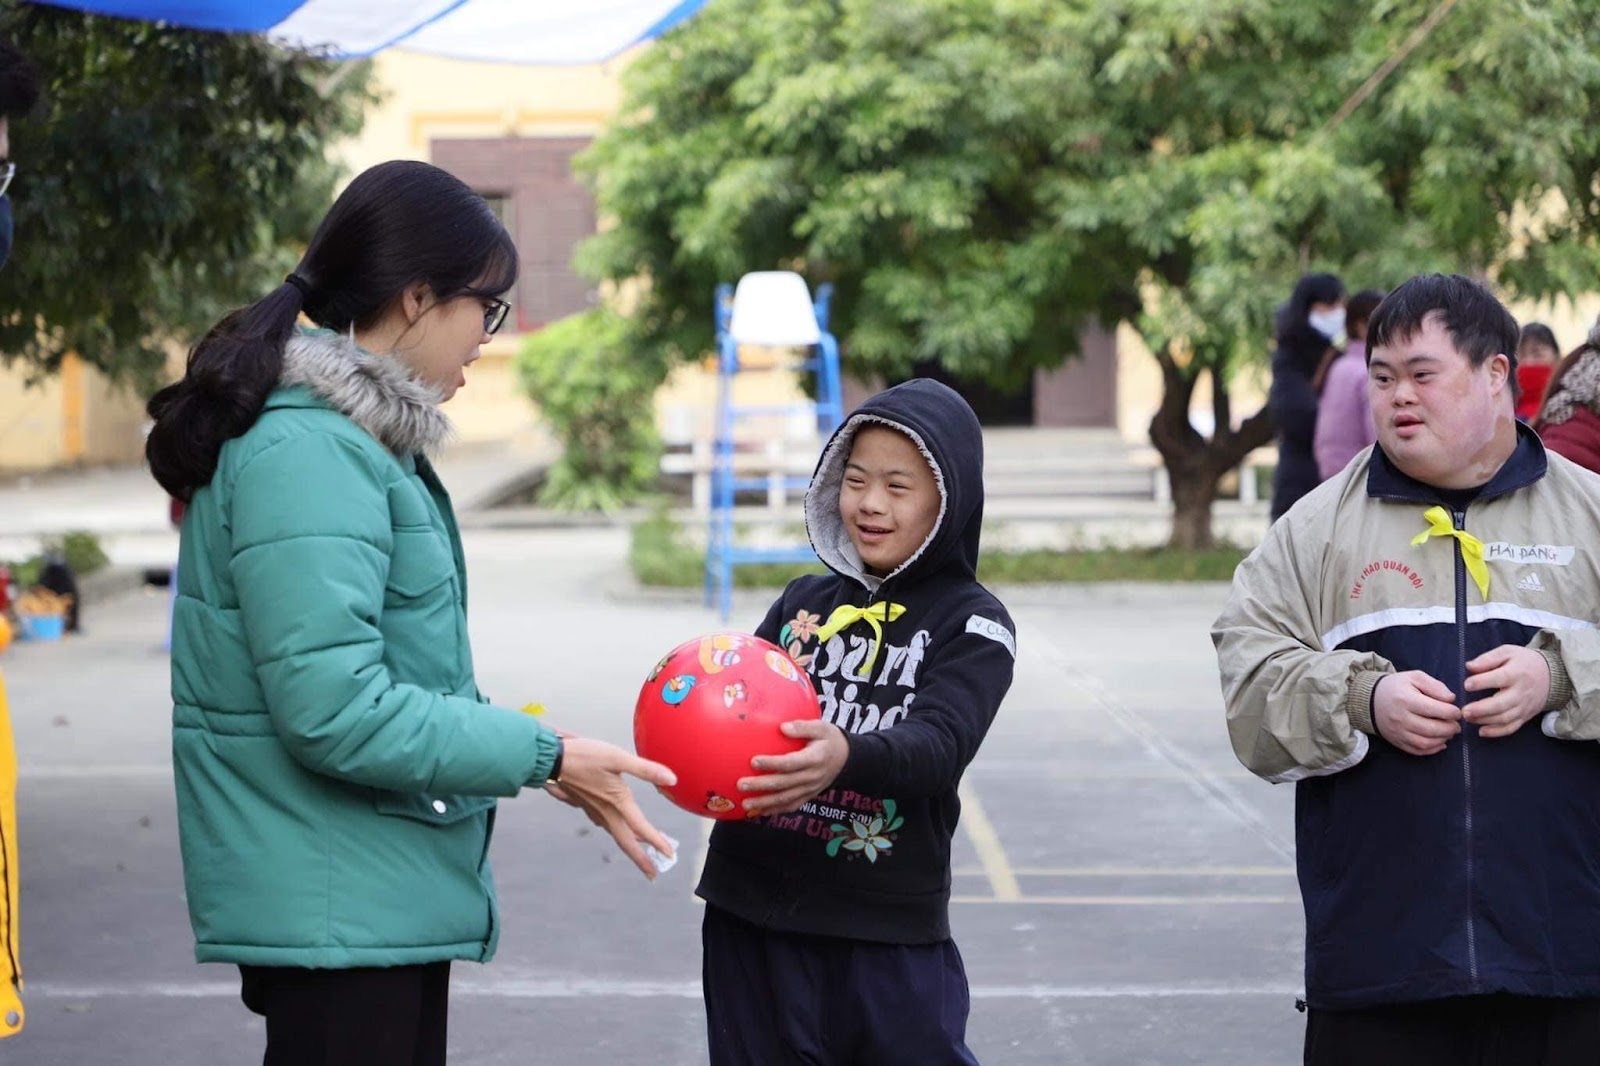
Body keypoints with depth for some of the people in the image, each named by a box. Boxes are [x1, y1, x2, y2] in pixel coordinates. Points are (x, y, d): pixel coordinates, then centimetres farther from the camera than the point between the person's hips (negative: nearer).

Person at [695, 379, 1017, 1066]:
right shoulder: (803, 601, 11)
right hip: (752, 913, 4)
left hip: (891, 933, -4)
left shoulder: (972, 623, -2)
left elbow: (939, 742, -17)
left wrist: (847, 756, -38)